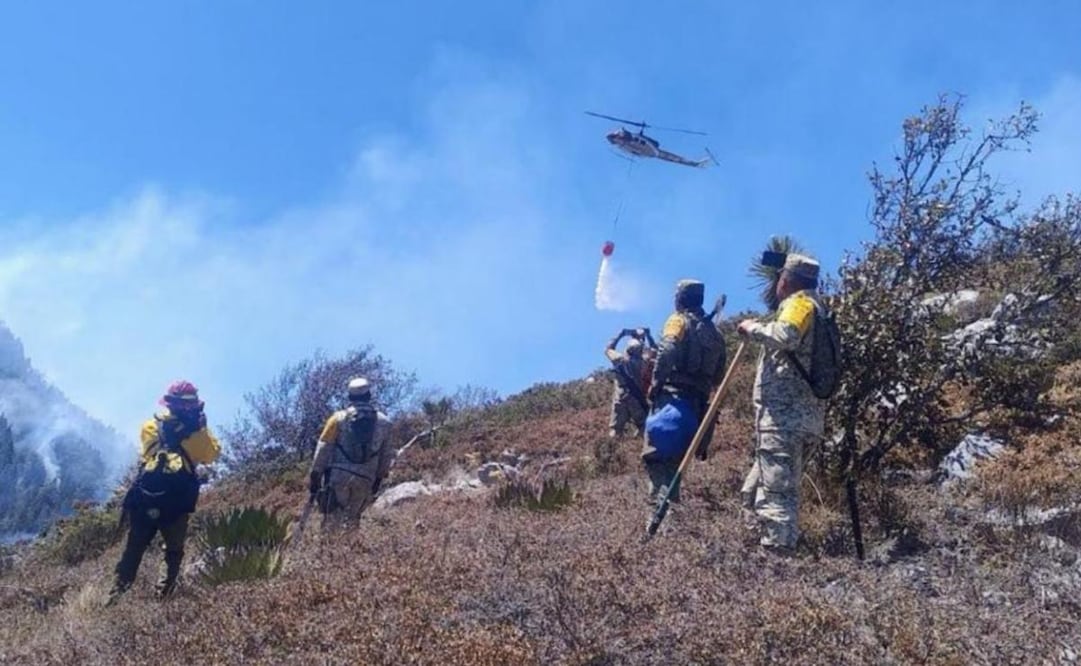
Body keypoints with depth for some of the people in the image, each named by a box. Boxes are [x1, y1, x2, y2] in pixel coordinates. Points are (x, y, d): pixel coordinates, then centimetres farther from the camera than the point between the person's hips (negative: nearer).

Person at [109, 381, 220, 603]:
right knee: (174, 553, 17)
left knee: (133, 550, 15)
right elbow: (213, 454, 9)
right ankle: (163, 595, 11)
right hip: (175, 507, -2)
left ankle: (116, 594, 11)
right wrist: (203, 427, 10)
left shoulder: (150, 428, -1)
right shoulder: (195, 435, -10)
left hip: (143, 502, 2)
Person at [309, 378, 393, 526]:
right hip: (365, 480, 2)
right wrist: (378, 479, 23)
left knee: (335, 518, 0)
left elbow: (323, 449, 1)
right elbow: (387, 456, 12)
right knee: (352, 520, 12)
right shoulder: (383, 422, 8)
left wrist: (314, 476, 7)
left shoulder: (339, 418, 1)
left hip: (338, 475, -2)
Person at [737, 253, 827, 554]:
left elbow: (785, 335, -24)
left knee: (775, 490, -15)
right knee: (754, 491, 13)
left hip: (783, 414, -10)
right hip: (798, 414, 10)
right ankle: (773, 545, 13)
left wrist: (753, 328, -9)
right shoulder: (816, 307, 26)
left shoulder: (800, 302, -3)